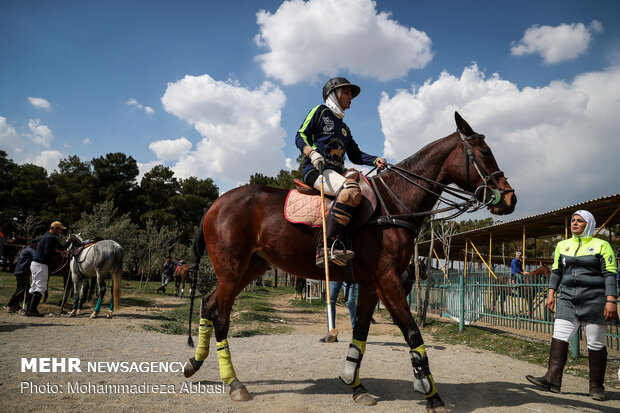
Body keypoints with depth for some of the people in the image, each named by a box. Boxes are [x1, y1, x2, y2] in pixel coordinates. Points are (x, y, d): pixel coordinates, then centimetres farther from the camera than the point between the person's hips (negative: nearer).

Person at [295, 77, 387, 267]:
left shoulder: (344, 127, 31)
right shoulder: (320, 111, 11)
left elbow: (355, 155, 25)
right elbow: (301, 136, 2)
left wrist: (375, 160, 7)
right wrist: (311, 152, -17)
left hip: (336, 172, 8)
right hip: (315, 169, -8)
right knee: (351, 189, -35)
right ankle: (326, 246, -40)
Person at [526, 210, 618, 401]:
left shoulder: (601, 245, -1)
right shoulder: (562, 245, 12)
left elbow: (609, 275, -5)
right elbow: (556, 271, 16)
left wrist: (611, 301, -13)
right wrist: (551, 293, 8)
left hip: (594, 300, -4)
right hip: (568, 299, 4)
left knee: (596, 344, 2)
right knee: (559, 336, -6)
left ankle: (596, 387, 14)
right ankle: (553, 379, -7)